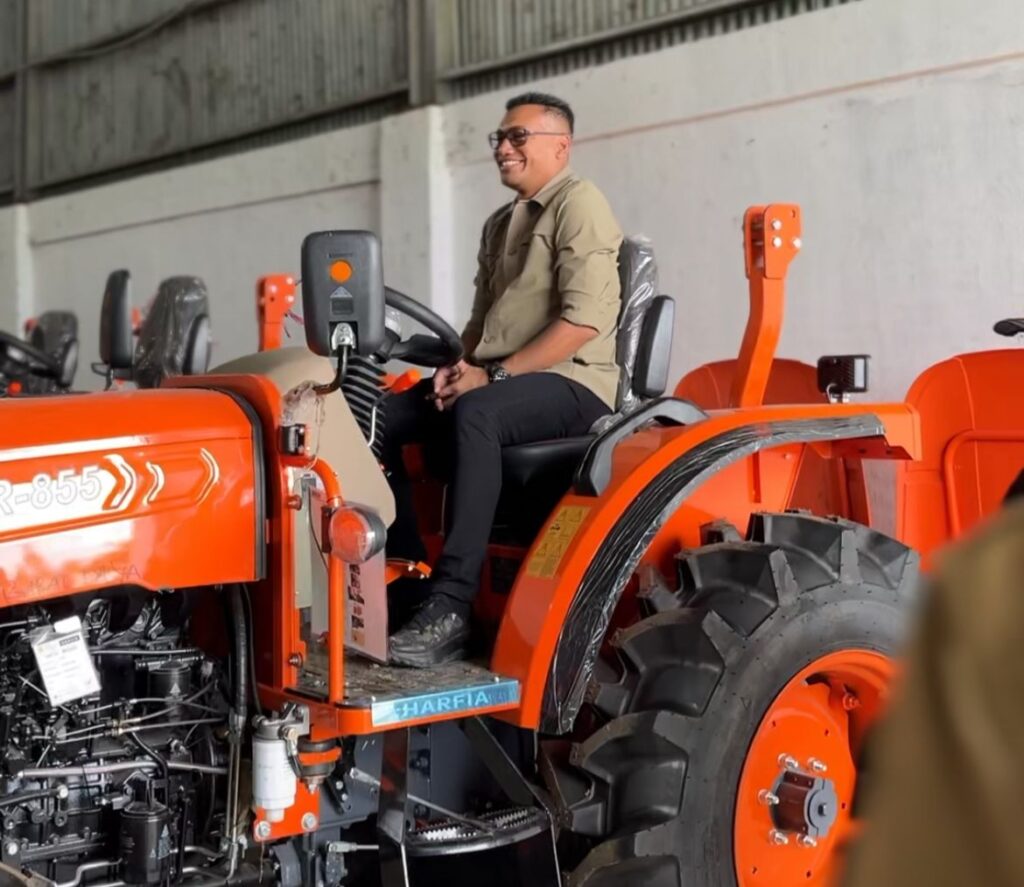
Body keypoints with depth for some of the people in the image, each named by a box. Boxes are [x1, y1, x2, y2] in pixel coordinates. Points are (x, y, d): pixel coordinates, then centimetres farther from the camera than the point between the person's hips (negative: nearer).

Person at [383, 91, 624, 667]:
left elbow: (584, 318, -17)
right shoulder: (500, 225, 23)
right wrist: (460, 368, 2)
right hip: (495, 380, 9)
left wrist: (494, 374, -18)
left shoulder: (579, 204, -5)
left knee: (475, 413, -38)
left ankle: (452, 608, -39)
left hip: (572, 383, -9)